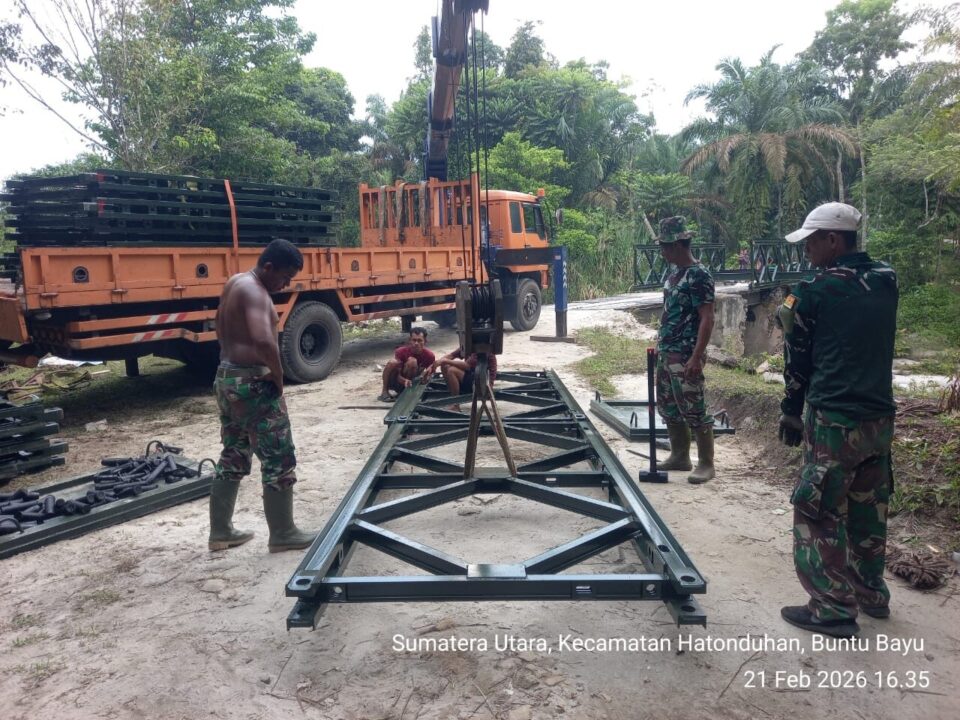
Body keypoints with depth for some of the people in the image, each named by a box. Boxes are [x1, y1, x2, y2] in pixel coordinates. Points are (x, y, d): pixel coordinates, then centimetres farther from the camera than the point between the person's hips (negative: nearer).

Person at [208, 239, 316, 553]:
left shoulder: (235, 282, 13)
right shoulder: (254, 292, -19)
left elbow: (221, 327, 27)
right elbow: (264, 340, -35)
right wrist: (278, 376, -20)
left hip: (227, 377, 10)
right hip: (253, 383, -10)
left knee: (232, 458, 18)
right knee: (279, 461, 1)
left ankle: (220, 532, 27)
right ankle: (282, 534, 12)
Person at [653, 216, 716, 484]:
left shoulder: (699, 276, -15)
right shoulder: (674, 274, 12)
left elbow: (707, 319, -19)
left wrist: (696, 357, -23)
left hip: (685, 356, -9)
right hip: (666, 354, 9)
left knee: (694, 411, -2)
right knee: (668, 407, 15)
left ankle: (706, 464, 9)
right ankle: (679, 456, 27)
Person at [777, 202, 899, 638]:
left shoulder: (817, 291, -11)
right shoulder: (886, 282, 7)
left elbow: (798, 360, -3)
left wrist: (791, 412, 9)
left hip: (835, 419, -7)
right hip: (880, 417, 7)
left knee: (818, 513, 2)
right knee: (869, 510, 19)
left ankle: (833, 609, 8)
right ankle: (872, 593, 32)